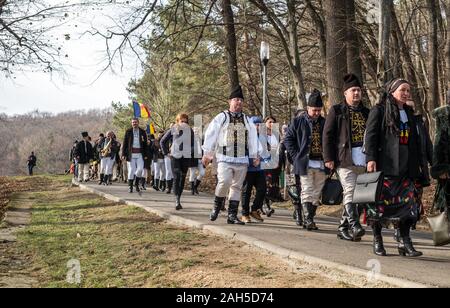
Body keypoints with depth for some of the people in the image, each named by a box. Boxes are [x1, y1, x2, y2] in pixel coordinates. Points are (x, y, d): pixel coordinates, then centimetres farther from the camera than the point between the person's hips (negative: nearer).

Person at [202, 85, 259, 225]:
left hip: (242, 159, 4)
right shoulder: (222, 117, 5)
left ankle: (232, 215, 10)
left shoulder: (247, 120, 16)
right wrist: (207, 153, -2)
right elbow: (211, 134, 2)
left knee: (237, 186, 4)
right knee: (224, 182, -21)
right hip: (224, 158, -4)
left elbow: (253, 138, 15)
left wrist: (255, 155, 9)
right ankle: (217, 205, 4)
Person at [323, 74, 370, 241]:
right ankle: (355, 226, -22)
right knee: (350, 191, -16)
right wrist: (328, 158, -8)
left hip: (363, 159, 5)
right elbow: (327, 135, -1)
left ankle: (343, 228, 14)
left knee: (357, 194, 6)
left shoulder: (366, 113, 19)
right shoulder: (337, 111, 5)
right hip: (345, 158, -5)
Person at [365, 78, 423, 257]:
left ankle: (405, 243, 5)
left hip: (405, 168, 6)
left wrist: (417, 164, 17)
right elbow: (370, 135, -7)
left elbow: (415, 141, 23)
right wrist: (371, 159, -17)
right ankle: (377, 241, 9)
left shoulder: (409, 114, 20)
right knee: (381, 202, -2)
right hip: (384, 166, -6)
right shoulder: (379, 111, 0)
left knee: (407, 203, 0)